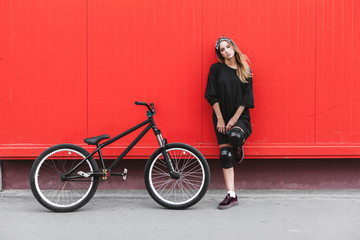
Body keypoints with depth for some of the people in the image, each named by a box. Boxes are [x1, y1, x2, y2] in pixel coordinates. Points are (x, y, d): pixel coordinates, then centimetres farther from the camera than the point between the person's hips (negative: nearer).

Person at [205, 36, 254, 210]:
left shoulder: (245, 70, 5)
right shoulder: (216, 69, 3)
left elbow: (246, 98, 1)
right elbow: (212, 96, 0)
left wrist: (235, 118, -8)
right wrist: (220, 118, -6)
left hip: (240, 116, -1)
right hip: (222, 117, 1)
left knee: (235, 136, -34)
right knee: (225, 154, -4)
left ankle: (239, 147, 6)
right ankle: (231, 195, 0)